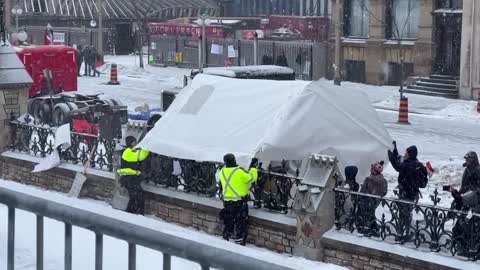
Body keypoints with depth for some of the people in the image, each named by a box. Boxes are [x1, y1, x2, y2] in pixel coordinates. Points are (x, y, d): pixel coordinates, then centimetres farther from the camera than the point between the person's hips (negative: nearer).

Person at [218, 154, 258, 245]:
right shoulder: (239, 173, -19)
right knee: (240, 224, 4)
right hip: (239, 201, -5)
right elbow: (251, 178, -9)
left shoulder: (222, 172, -3)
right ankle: (239, 244, 6)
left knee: (228, 223, 20)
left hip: (227, 201, 5)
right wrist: (253, 167, 1)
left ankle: (225, 241, 29)